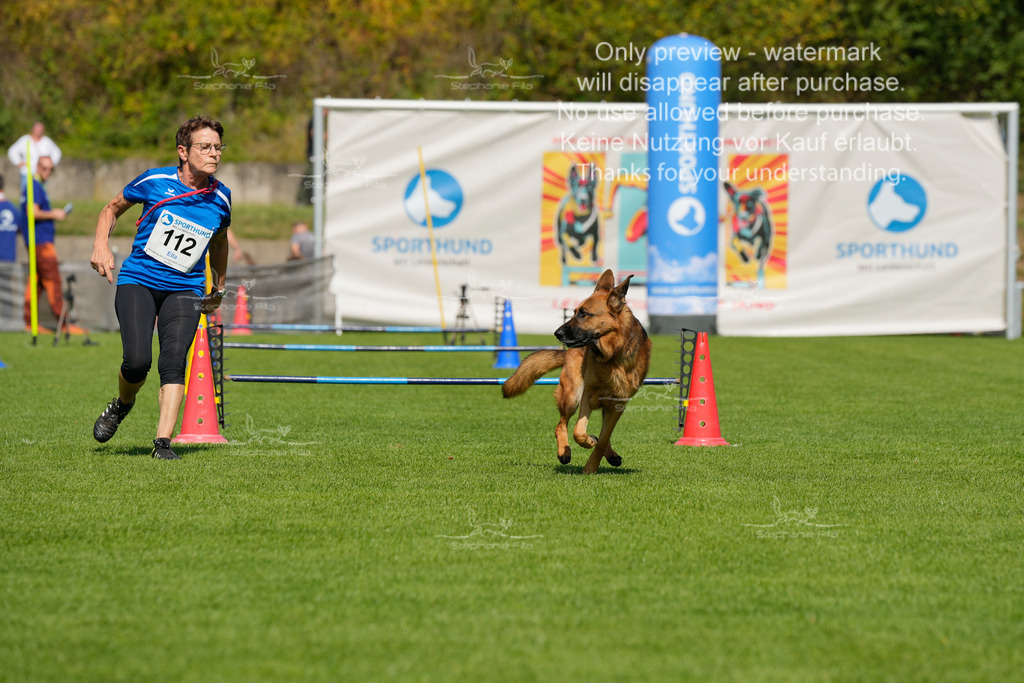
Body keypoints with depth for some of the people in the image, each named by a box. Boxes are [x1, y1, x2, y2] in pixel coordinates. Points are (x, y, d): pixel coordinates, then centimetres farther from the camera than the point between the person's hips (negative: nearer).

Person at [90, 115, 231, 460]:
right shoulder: (155, 182, -6)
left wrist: (218, 289, 28)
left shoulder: (220, 198, 2)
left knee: (174, 362, -19)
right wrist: (101, 245, -6)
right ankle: (122, 405, 16)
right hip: (138, 280, -2)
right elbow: (112, 208, 10)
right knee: (137, 361, -17)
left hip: (185, 289, 2)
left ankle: (163, 442, -21)